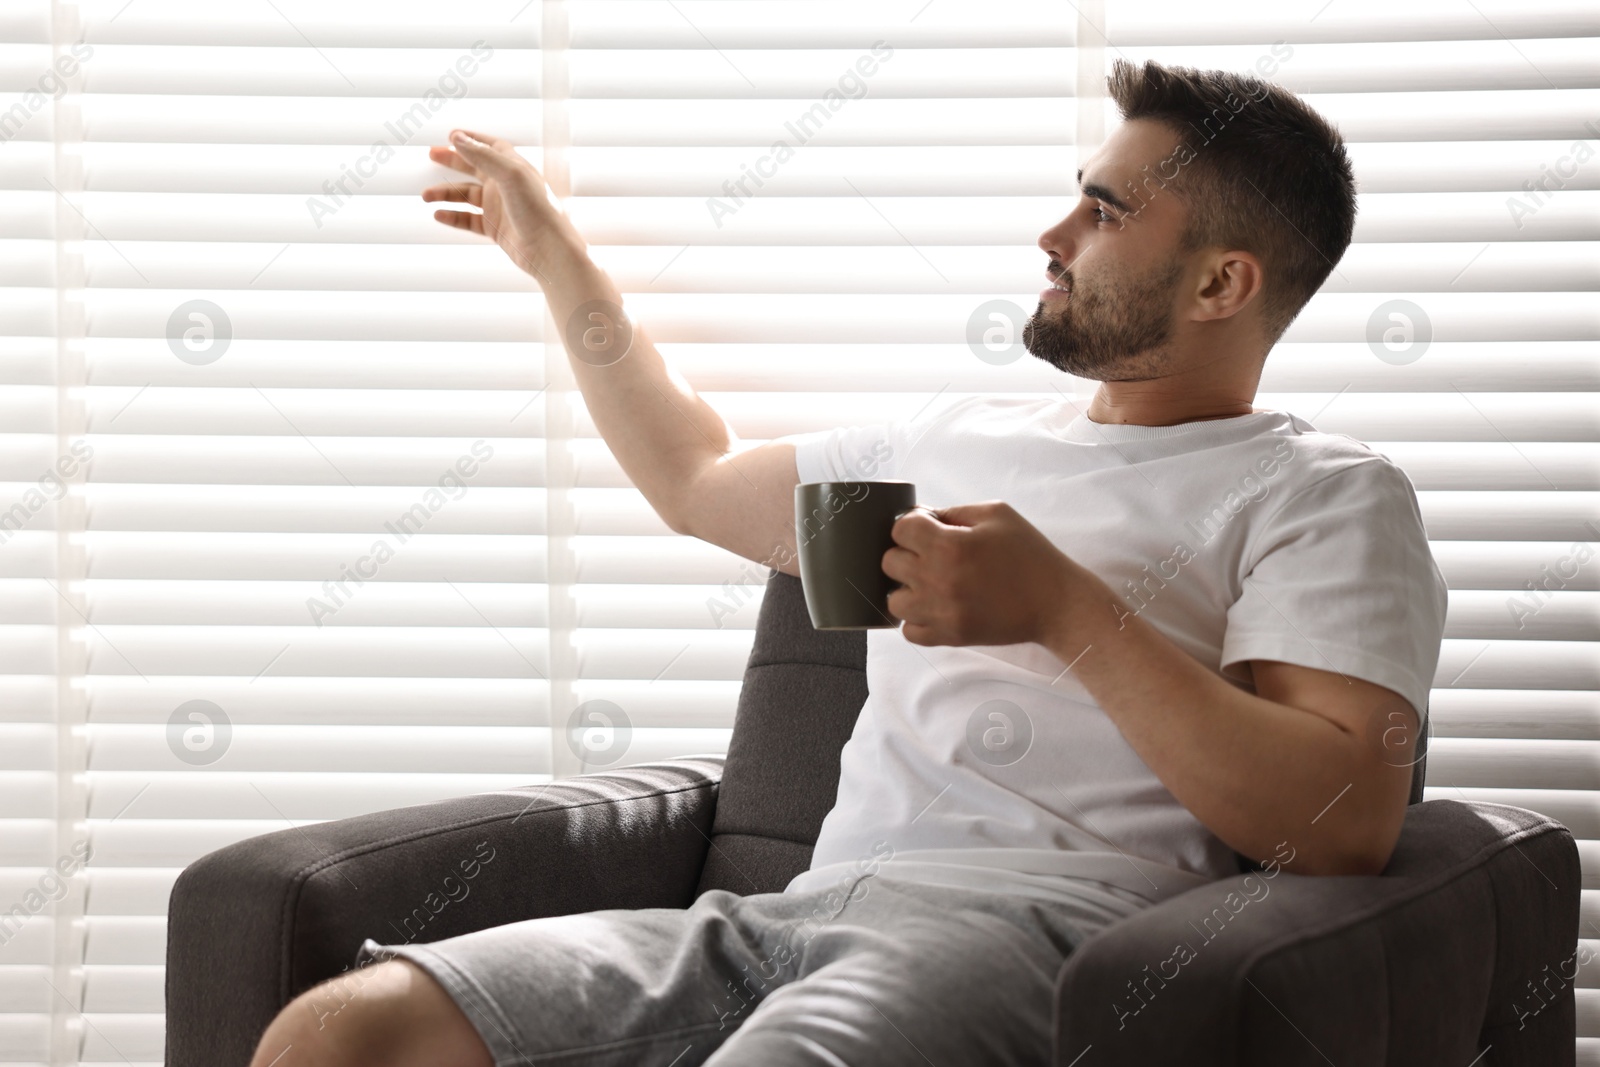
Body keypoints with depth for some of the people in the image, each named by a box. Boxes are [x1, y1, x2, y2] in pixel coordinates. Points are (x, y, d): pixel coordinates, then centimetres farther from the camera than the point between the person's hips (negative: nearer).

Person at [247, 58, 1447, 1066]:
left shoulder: (1325, 494, 9)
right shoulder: (957, 440, 31)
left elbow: (1345, 824, -7)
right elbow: (698, 480, 47)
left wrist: (1065, 609, -10)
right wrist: (556, 256, 48)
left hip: (1036, 913, -7)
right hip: (799, 911, 7)